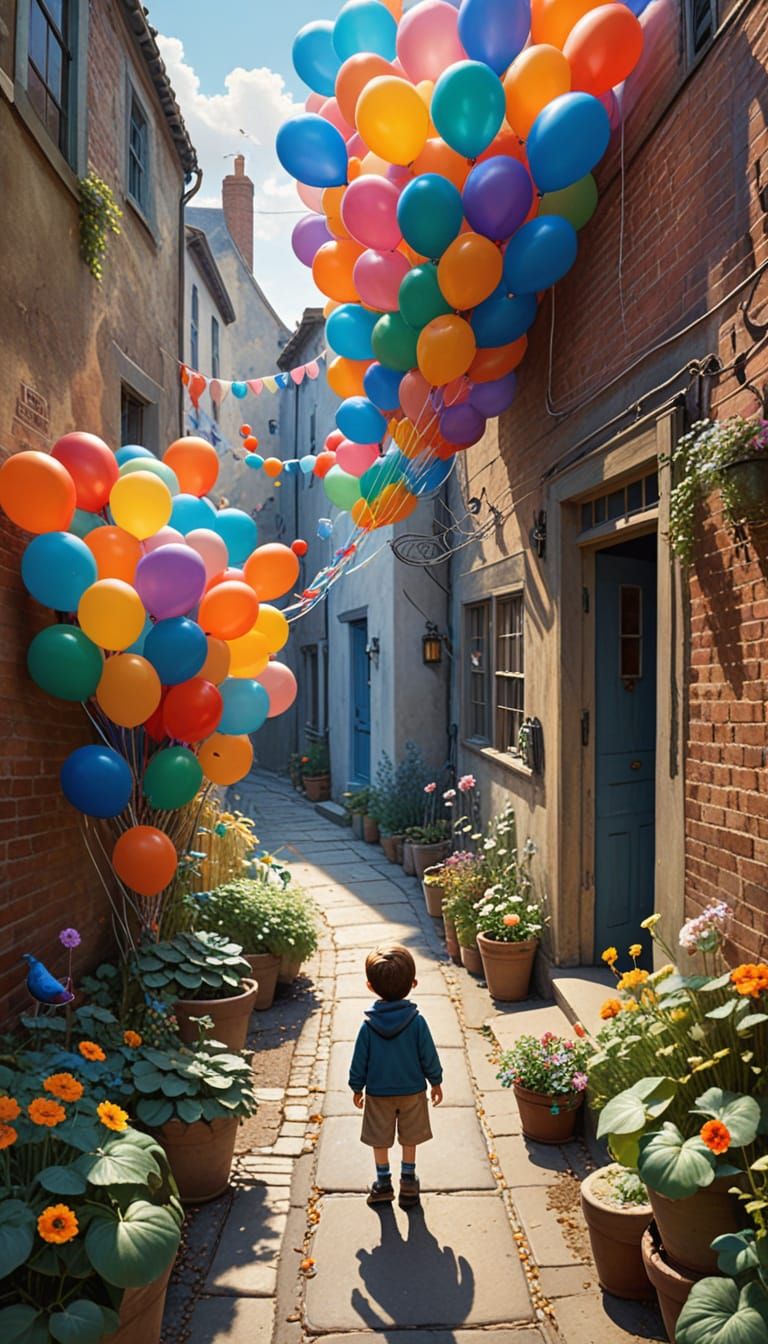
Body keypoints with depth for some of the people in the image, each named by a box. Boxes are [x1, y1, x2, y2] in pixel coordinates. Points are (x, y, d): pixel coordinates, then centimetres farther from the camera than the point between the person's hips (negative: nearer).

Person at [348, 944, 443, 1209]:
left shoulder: (368, 1025, -18)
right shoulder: (416, 1021, -19)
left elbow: (360, 1060, -8)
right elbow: (429, 1056, -9)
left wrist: (357, 1088, 7)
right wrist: (436, 1082, 7)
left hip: (377, 1093, 0)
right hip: (413, 1091, 0)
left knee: (379, 1140, 18)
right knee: (410, 1139, 19)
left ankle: (383, 1184, 27)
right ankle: (408, 1183, 28)